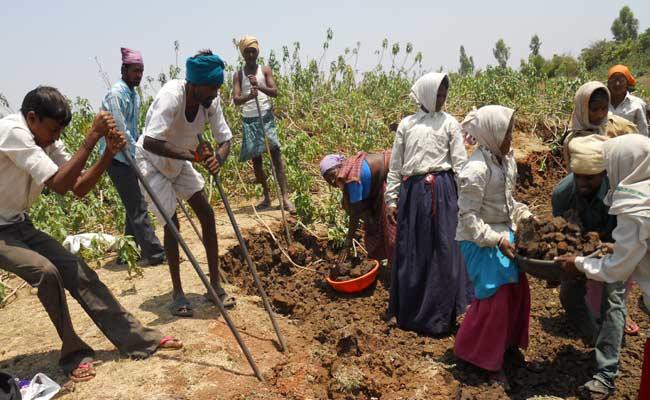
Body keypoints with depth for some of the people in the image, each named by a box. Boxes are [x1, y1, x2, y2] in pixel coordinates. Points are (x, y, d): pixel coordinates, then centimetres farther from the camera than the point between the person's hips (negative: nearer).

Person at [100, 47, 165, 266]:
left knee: (134, 205, 13)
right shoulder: (116, 94, -16)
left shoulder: (134, 94, 12)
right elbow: (120, 130, -20)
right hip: (117, 157, -9)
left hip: (131, 156, 9)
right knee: (138, 205, -9)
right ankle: (154, 253, -6)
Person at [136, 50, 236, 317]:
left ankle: (215, 284, 12)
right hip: (150, 162, -6)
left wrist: (218, 158, -36)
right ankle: (177, 293, 10)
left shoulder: (212, 100, -18)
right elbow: (150, 142, -43)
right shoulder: (171, 95, -35)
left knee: (207, 214, 1)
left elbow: (225, 138, -15)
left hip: (180, 162, 6)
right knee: (172, 223, -7)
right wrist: (190, 155, -44)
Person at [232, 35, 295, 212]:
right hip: (249, 120, 2)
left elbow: (275, 92, -8)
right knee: (255, 159, 5)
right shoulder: (238, 75, 7)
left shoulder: (265, 70, 6)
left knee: (276, 154, -11)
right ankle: (267, 197, 17)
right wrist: (249, 96, -28)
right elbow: (236, 99, -6)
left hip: (266, 117, -2)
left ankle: (285, 197, -14)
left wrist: (259, 86, -26)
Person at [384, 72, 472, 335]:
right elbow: (395, 165, 9)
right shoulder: (406, 124, 9)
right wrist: (392, 200, 5)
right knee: (410, 251, 8)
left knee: (444, 249, 2)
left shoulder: (449, 123, 5)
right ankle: (410, 311, 26)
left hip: (442, 191, -1)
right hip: (412, 192, 2)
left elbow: (460, 163, 2)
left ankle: (439, 315, 16)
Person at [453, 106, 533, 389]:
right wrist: (497, 240, -24)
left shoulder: (507, 159, 2)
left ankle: (507, 343, 41)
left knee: (518, 290, 16)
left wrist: (525, 215, 2)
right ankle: (483, 357, 20)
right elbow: (468, 216, -22)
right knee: (494, 298, -2)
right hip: (481, 242, -9)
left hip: (504, 236, 9)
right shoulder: (476, 170, -25)